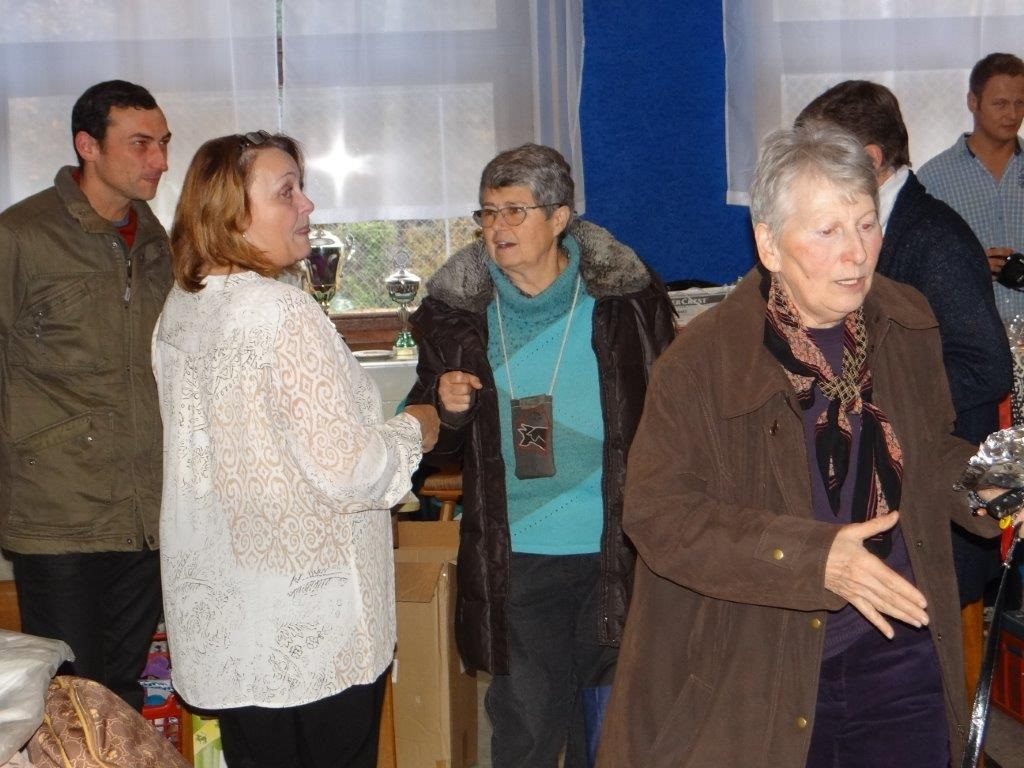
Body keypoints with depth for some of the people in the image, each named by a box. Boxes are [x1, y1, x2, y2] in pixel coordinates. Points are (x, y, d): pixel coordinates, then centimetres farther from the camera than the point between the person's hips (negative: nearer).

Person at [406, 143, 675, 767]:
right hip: (515, 561, 1)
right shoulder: (458, 309, 1)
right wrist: (448, 410, -13)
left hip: (618, 554, -1)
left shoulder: (626, 297, -5)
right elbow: (441, 446, 10)